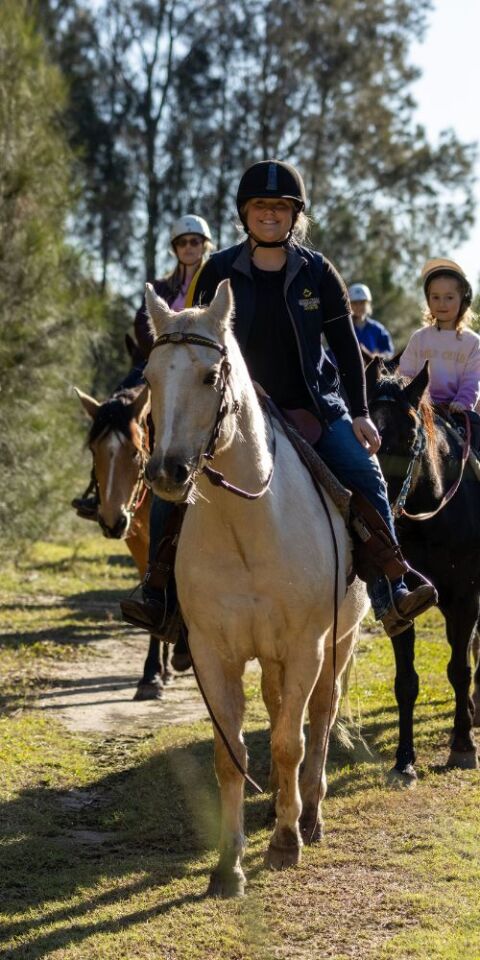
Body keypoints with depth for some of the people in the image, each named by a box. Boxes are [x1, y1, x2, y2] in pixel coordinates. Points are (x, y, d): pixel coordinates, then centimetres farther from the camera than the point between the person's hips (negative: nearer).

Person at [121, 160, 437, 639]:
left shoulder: (317, 272, 0)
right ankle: (159, 593, -8)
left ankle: (390, 598, -19)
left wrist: (360, 414, 0)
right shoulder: (218, 272, -1)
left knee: (365, 476, -19)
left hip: (312, 408, 0)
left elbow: (346, 346, 6)